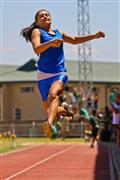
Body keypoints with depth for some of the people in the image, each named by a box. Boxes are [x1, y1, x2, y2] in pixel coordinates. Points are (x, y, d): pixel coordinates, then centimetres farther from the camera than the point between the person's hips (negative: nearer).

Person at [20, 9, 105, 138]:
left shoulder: (58, 33, 20)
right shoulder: (37, 32, 4)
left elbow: (74, 40, 34)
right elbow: (37, 49, -15)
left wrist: (94, 36, 29)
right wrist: (50, 43, -33)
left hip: (60, 73, 1)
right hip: (44, 75, -1)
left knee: (53, 95, -29)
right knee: (48, 106, 4)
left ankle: (49, 124, -51)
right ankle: (59, 109, 40)